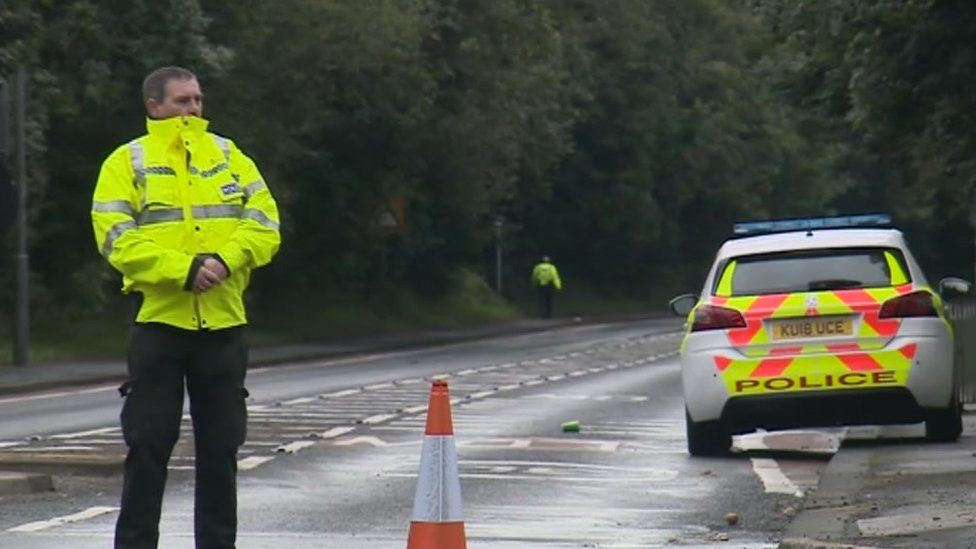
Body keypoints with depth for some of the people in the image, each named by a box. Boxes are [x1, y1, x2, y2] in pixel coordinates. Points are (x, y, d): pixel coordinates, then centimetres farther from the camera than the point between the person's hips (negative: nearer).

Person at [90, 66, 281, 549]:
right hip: (159, 322, -3)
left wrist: (225, 260, -15)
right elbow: (117, 238, -10)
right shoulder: (127, 163, 1)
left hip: (223, 323, 3)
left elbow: (263, 225, 4)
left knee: (220, 446, 8)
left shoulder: (230, 157, 12)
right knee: (148, 445, 0)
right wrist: (183, 270, -21)